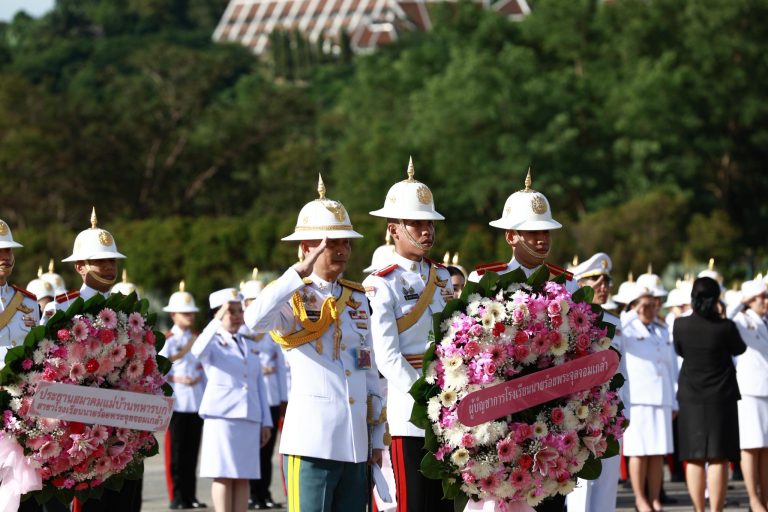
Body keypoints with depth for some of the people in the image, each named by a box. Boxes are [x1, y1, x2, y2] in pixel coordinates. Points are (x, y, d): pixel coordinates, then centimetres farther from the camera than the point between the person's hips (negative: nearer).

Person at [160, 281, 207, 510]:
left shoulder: (197, 340, 15)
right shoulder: (167, 341, -1)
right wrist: (176, 379, -16)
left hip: (197, 403, 5)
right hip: (176, 403, -5)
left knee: (192, 451, 6)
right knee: (176, 452, -2)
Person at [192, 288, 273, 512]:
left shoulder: (249, 346, 19)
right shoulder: (213, 343, 1)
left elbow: (259, 385, 18)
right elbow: (198, 351, -24)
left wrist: (266, 422, 13)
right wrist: (217, 322, -27)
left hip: (249, 418, 5)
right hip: (221, 416, -5)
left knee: (243, 477, 4)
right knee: (223, 476, -7)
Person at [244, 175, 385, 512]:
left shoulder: (357, 298, 16)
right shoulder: (292, 298, -3)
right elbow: (255, 320, -27)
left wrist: (377, 438, 15)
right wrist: (302, 271, -25)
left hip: (355, 442, 6)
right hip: (311, 441, -6)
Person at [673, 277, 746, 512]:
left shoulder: (680, 325, -6)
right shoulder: (725, 327, -13)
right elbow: (739, 349, 7)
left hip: (691, 397, 2)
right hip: (721, 396, -2)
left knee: (695, 458, 7)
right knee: (719, 458, -1)